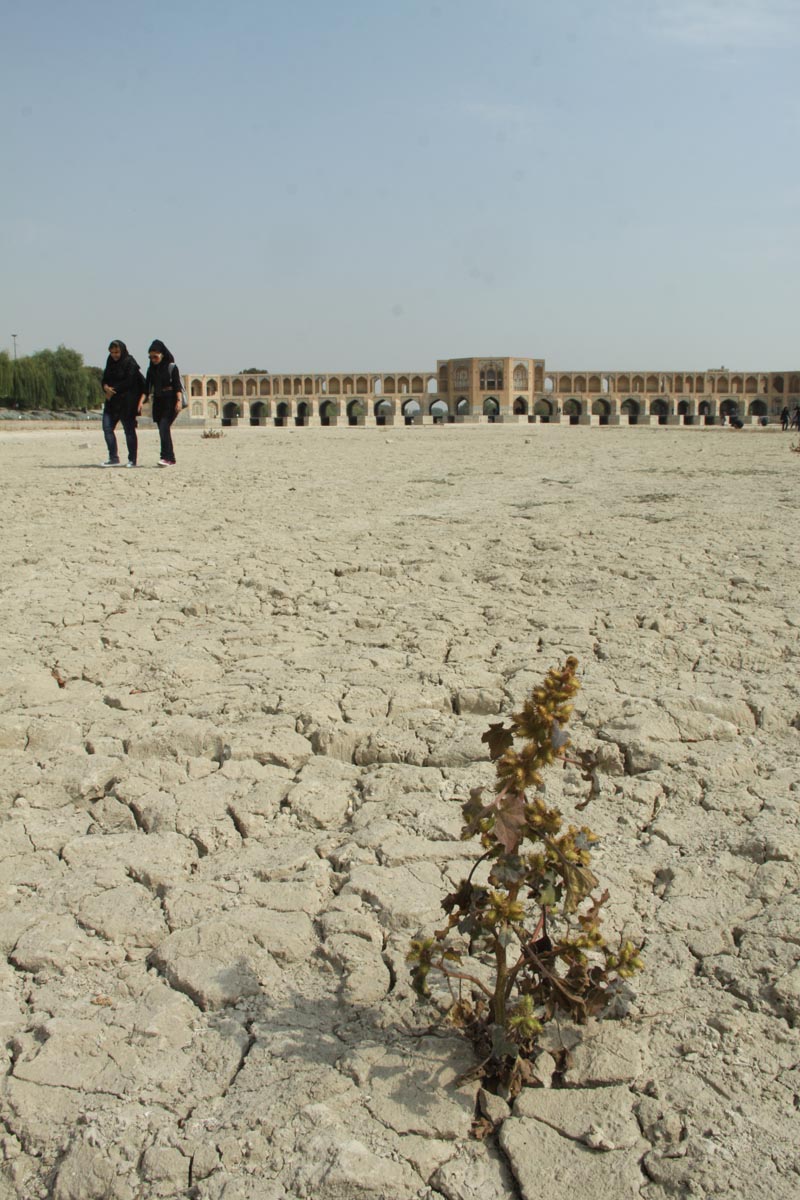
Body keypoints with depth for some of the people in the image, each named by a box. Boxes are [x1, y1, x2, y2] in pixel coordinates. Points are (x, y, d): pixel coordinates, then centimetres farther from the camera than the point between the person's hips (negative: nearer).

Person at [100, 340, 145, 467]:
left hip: (127, 402, -7)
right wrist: (106, 387, -10)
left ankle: (132, 460, 4)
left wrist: (113, 390, -12)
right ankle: (113, 458, 5)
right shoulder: (110, 362, 14)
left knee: (129, 430, -3)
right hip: (112, 401, 7)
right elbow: (105, 379, 13)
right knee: (107, 427, 0)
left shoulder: (130, 363, -8)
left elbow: (128, 382, -15)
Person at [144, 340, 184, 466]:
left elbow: (177, 385, -10)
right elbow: (147, 386, 11)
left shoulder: (172, 367, -4)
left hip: (170, 401, -6)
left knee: (164, 427, -19)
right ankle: (171, 459, 7)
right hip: (158, 401, 6)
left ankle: (166, 457, -22)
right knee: (163, 430, 3)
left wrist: (179, 400, -20)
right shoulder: (151, 369, 12)